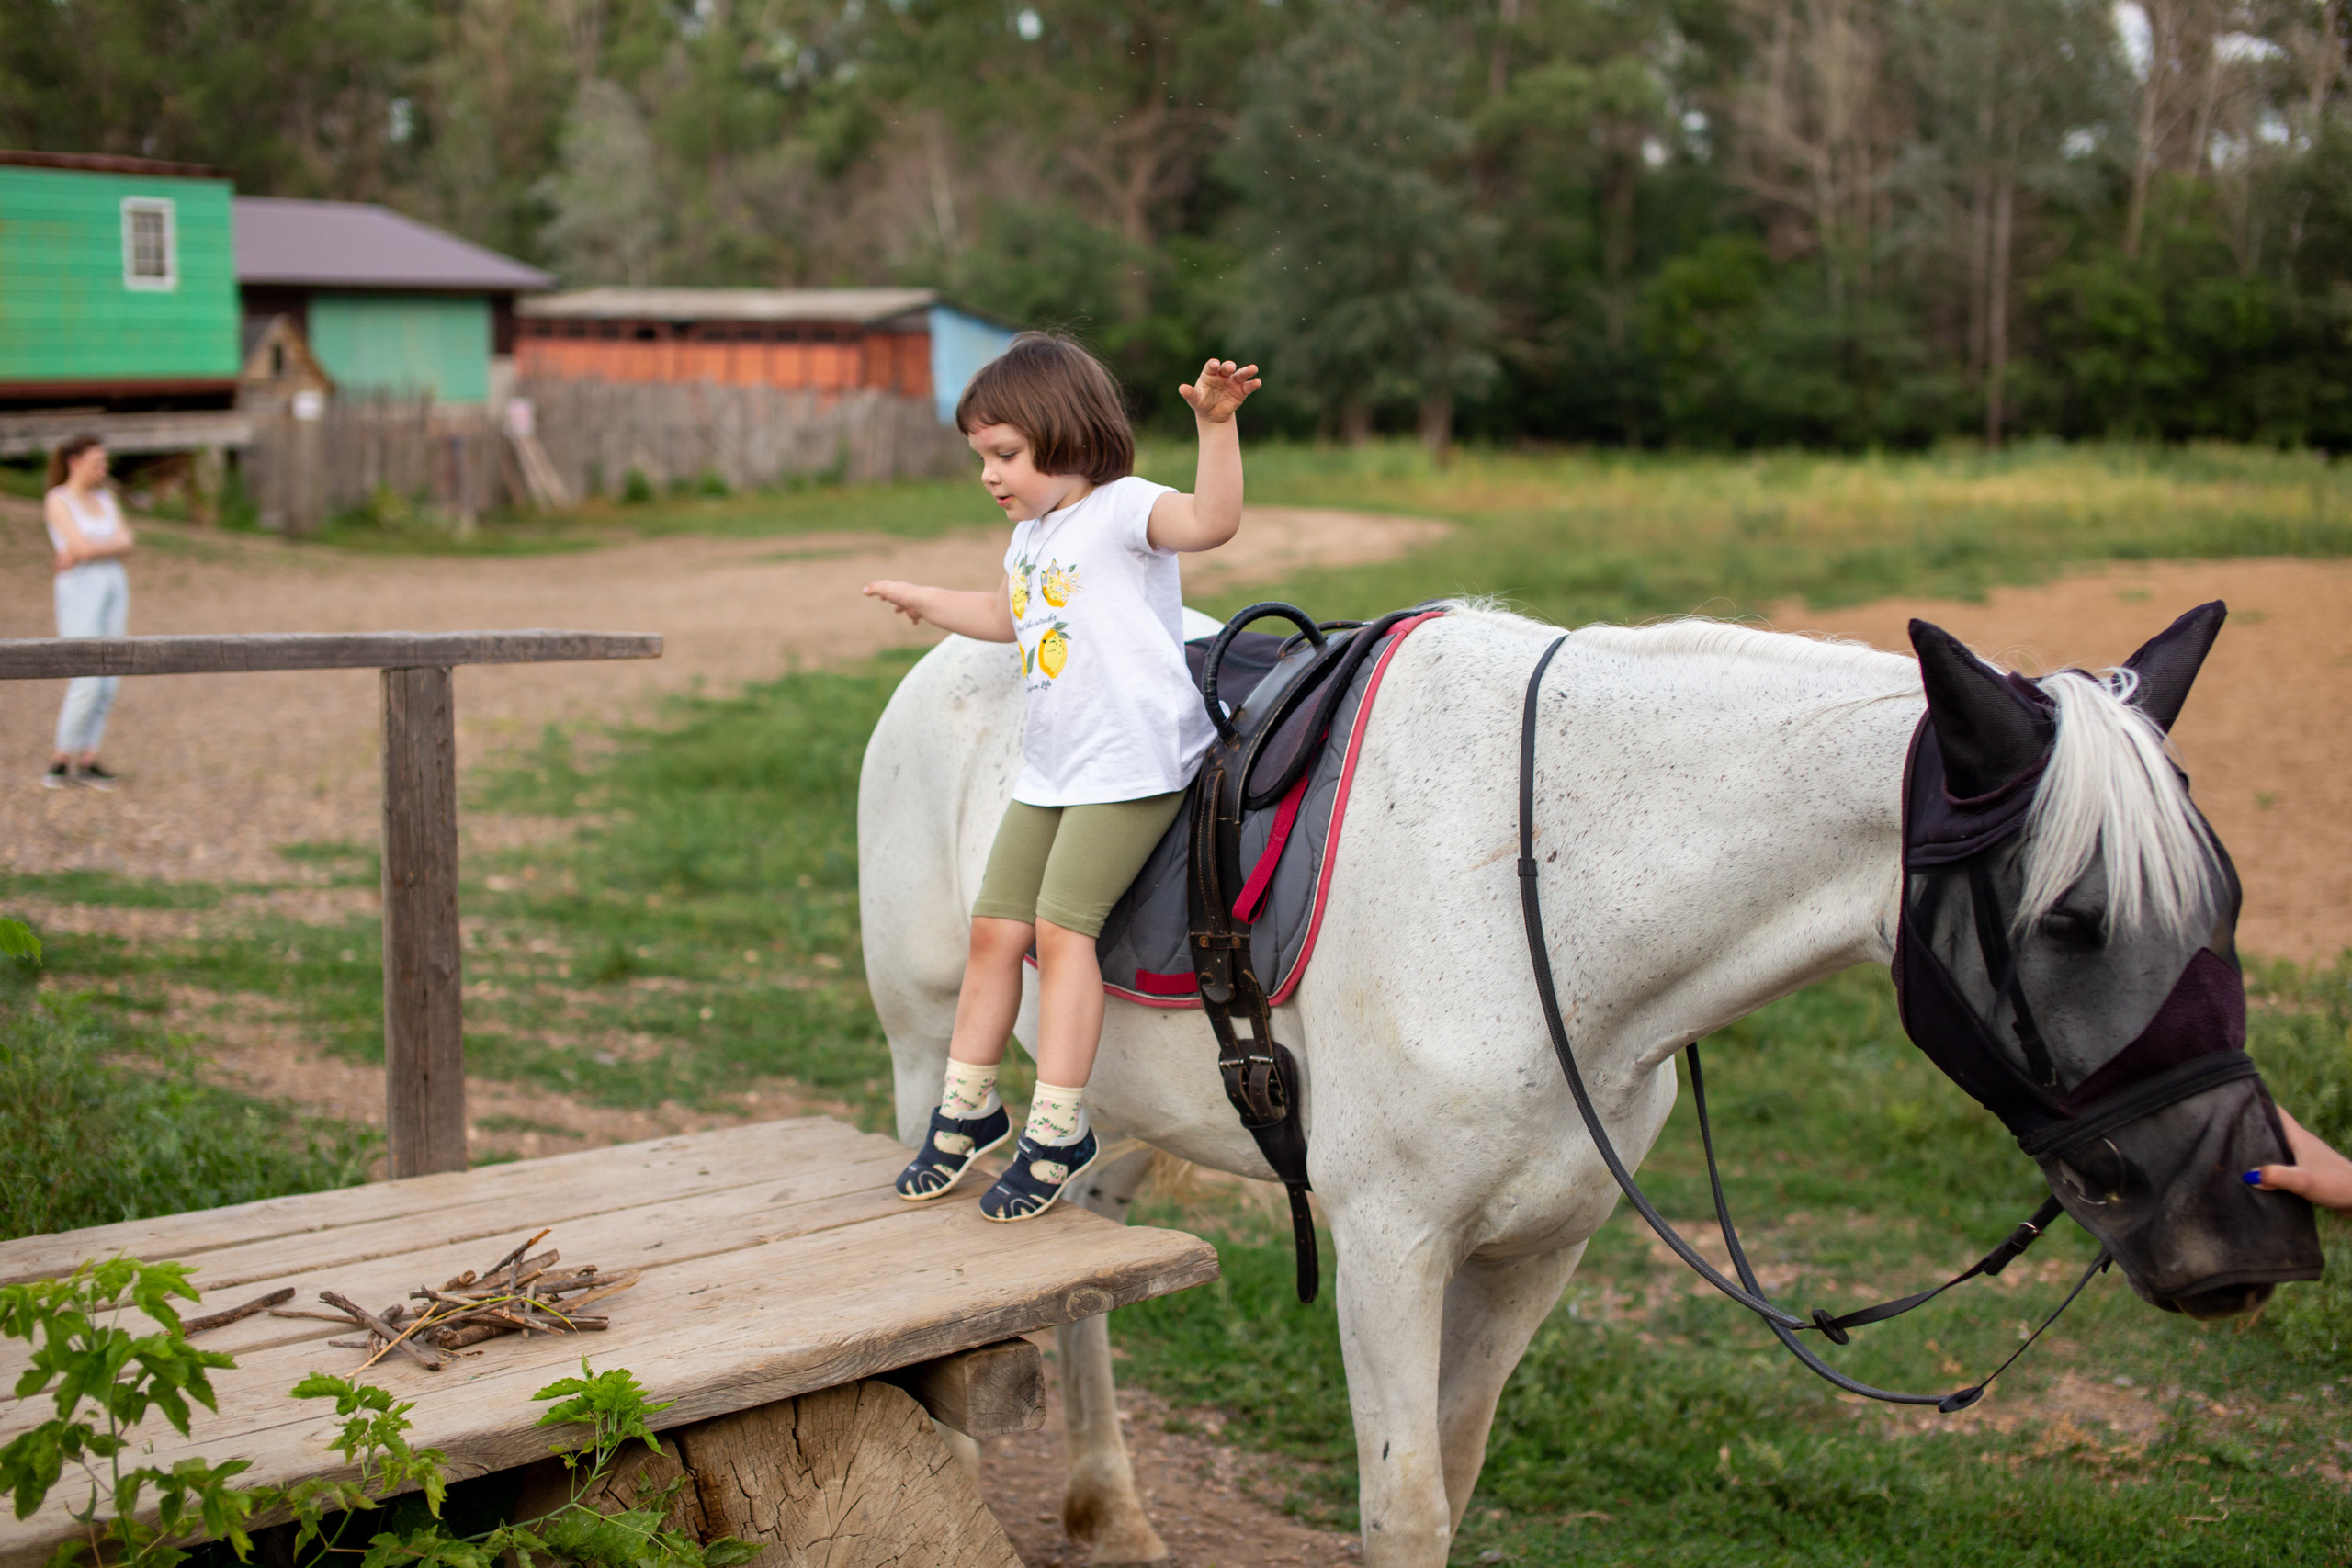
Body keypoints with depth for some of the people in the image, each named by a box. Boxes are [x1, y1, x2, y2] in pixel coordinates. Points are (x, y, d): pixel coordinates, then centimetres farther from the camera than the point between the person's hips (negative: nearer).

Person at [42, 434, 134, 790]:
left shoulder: (104, 498, 13)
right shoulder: (57, 500, -7)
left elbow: (126, 545, 0)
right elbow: (81, 546, -18)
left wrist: (89, 551, -12)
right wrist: (114, 543, -4)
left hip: (113, 588, 6)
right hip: (79, 591, -6)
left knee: (108, 682, 2)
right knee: (87, 683, -12)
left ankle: (87, 761, 8)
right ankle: (62, 759, 3)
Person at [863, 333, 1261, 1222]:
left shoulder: (1124, 509, -9)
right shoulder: (1030, 537, 17)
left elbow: (1213, 520, -29)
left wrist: (1216, 425, -41)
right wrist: (929, 604, 48)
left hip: (1131, 763, -9)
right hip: (1047, 772, 9)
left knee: (1060, 925, -14)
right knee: (996, 926, 8)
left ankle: (1057, 1132, -5)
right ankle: (966, 1113, 23)